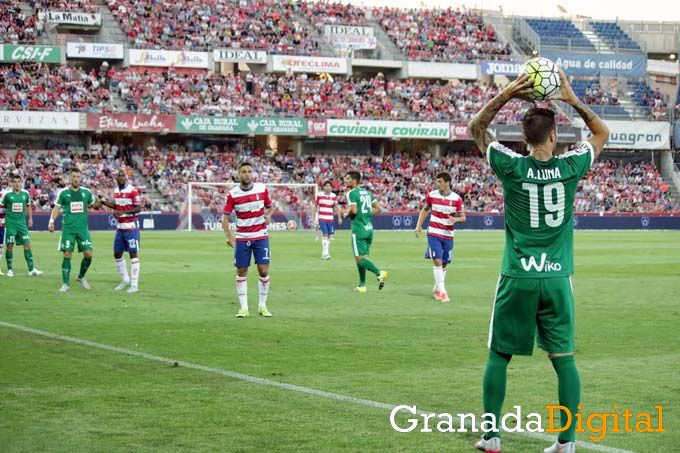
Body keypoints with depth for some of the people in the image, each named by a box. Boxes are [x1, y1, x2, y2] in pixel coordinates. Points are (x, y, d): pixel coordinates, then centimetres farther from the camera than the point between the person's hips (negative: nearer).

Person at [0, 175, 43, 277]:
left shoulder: (25, 193, 4)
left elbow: (28, 206, 18)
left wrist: (30, 218, 15)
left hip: (22, 222, 3)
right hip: (10, 223, -2)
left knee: (27, 245, -2)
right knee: (10, 246, -1)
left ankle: (31, 269, -1)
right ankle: (10, 269, 9)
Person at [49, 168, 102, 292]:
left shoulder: (86, 192, 7)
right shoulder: (63, 192, 1)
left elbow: (94, 205, 19)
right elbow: (57, 208, 3)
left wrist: (98, 204, -4)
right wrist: (51, 221, -10)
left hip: (82, 228, 2)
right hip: (68, 229, -2)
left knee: (88, 254, -5)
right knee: (67, 255, -5)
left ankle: (81, 277, 19)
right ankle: (66, 283, 5)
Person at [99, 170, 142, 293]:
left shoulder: (132, 191, -13)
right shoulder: (116, 191, 10)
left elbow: (138, 208, -16)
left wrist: (123, 212, -23)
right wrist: (103, 202, 12)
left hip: (131, 226, -8)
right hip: (120, 227, 8)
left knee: (133, 254, -5)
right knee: (117, 254, 12)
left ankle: (134, 284, -2)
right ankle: (125, 280, 27)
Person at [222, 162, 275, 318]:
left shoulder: (262, 189, -3)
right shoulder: (232, 194, -6)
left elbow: (270, 207, 10)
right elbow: (225, 217, -3)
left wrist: (268, 215, -13)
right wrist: (229, 235, -16)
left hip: (261, 236, 0)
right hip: (241, 238, 0)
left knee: (264, 271, -4)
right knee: (241, 272, 1)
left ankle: (262, 306, 10)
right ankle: (243, 308, 8)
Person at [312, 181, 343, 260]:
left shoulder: (334, 196, 5)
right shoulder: (319, 195, -3)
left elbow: (336, 207, 10)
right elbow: (315, 207, 4)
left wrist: (339, 217, 5)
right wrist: (313, 217, 2)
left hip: (330, 219, 4)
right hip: (322, 219, -4)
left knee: (329, 235, 5)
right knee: (325, 234, -16)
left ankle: (324, 254, 17)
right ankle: (325, 253, -15)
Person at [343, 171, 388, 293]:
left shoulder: (351, 193, -10)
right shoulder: (367, 192, 13)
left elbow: (354, 210, -22)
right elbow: (378, 209, 13)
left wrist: (346, 214, -2)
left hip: (359, 229, -8)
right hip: (369, 229, 8)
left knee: (359, 258, -6)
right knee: (361, 257, 16)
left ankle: (379, 273, -25)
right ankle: (362, 285, 19)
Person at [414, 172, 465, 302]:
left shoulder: (457, 199, -7)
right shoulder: (432, 195, -3)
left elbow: (463, 217, -2)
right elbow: (425, 210, 14)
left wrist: (455, 219, -24)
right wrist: (419, 226, 5)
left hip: (448, 235, 1)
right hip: (433, 233, -1)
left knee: (444, 264, 8)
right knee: (437, 261, -14)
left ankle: (436, 290, 26)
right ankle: (442, 291, -14)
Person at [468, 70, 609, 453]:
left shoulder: (512, 167, -6)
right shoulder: (570, 167, -4)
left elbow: (476, 127, 10)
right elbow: (603, 133, 16)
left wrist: (506, 95, 2)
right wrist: (574, 100, 10)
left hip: (517, 278, -1)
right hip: (557, 279, 1)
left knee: (499, 356, 9)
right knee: (564, 358, 7)